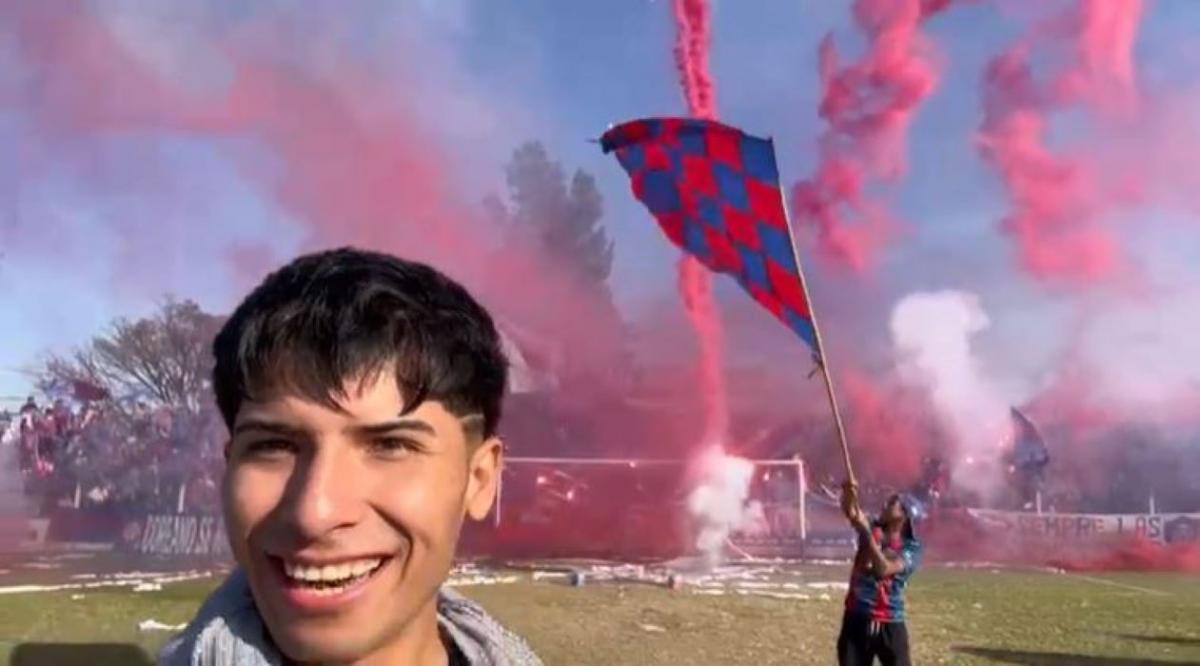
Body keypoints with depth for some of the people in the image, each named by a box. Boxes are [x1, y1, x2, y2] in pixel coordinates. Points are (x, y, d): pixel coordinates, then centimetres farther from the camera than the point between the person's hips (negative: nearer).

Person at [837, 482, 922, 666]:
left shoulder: (911, 548, -7)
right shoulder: (872, 528, 4)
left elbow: (884, 569, -24)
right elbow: (850, 512, -16)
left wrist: (867, 533, -30)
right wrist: (849, 495, -37)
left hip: (889, 624, -3)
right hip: (856, 620, 3)